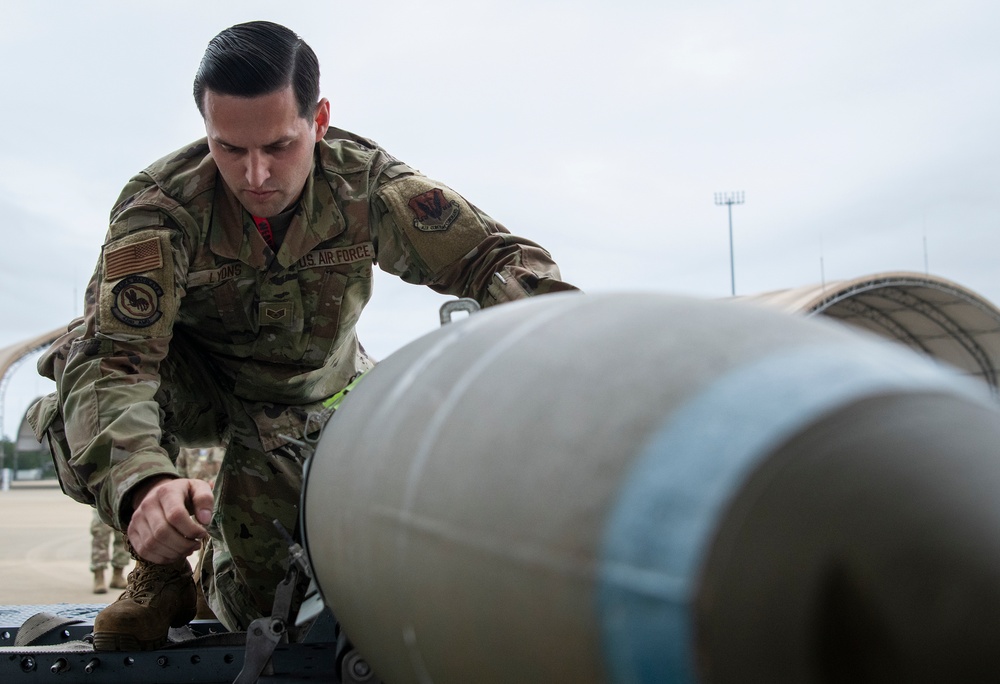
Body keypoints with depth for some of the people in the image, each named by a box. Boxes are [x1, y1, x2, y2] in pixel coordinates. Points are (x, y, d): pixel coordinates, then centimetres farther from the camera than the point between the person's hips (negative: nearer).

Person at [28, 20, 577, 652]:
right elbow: (114, 357, -41)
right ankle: (161, 573, -11)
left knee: (263, 606, -11)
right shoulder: (160, 207, -31)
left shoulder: (365, 183, -26)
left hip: (313, 400, 2)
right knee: (84, 351, -35)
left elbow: (495, 255, -25)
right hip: (196, 383, -1)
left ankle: (228, 559, 32)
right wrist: (140, 485, -61)